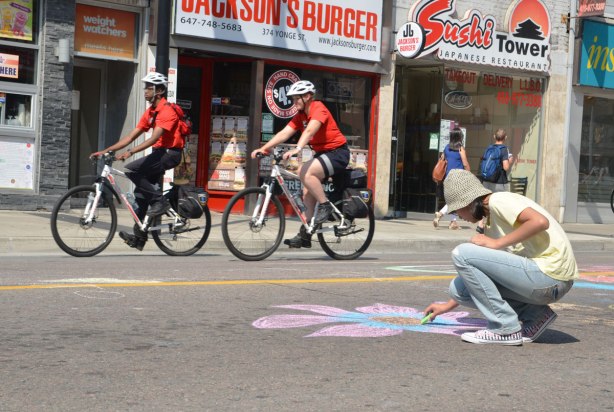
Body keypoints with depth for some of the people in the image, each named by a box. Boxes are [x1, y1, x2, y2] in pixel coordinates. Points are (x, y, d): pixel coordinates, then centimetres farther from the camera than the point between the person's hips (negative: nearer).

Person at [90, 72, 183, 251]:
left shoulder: (166, 111, -16)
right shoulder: (150, 112, 12)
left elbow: (154, 138, -28)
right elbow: (131, 136, 10)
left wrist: (130, 152, -37)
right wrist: (105, 151, 3)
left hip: (170, 153, -9)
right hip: (158, 153, 9)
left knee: (132, 170, -23)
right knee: (141, 192, 3)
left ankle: (160, 201, -11)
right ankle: (139, 237, 8)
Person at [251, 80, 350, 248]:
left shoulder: (318, 108, -17)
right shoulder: (300, 116, 7)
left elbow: (310, 130, -34)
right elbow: (284, 133, -2)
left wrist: (297, 149, -49)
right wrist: (264, 148, -14)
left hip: (337, 152, -9)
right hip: (322, 153, 9)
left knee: (305, 172, -30)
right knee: (308, 191, 3)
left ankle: (325, 206, -16)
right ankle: (305, 235, 8)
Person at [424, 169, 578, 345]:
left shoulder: (499, 201, -7)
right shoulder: (491, 223, 21)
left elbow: (540, 221, -23)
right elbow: (481, 270, 28)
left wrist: (496, 244, -16)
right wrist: (449, 305, 32)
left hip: (549, 273, -10)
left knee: (461, 254, -11)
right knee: (459, 286, 8)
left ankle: (506, 328, -8)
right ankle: (533, 315, 7)